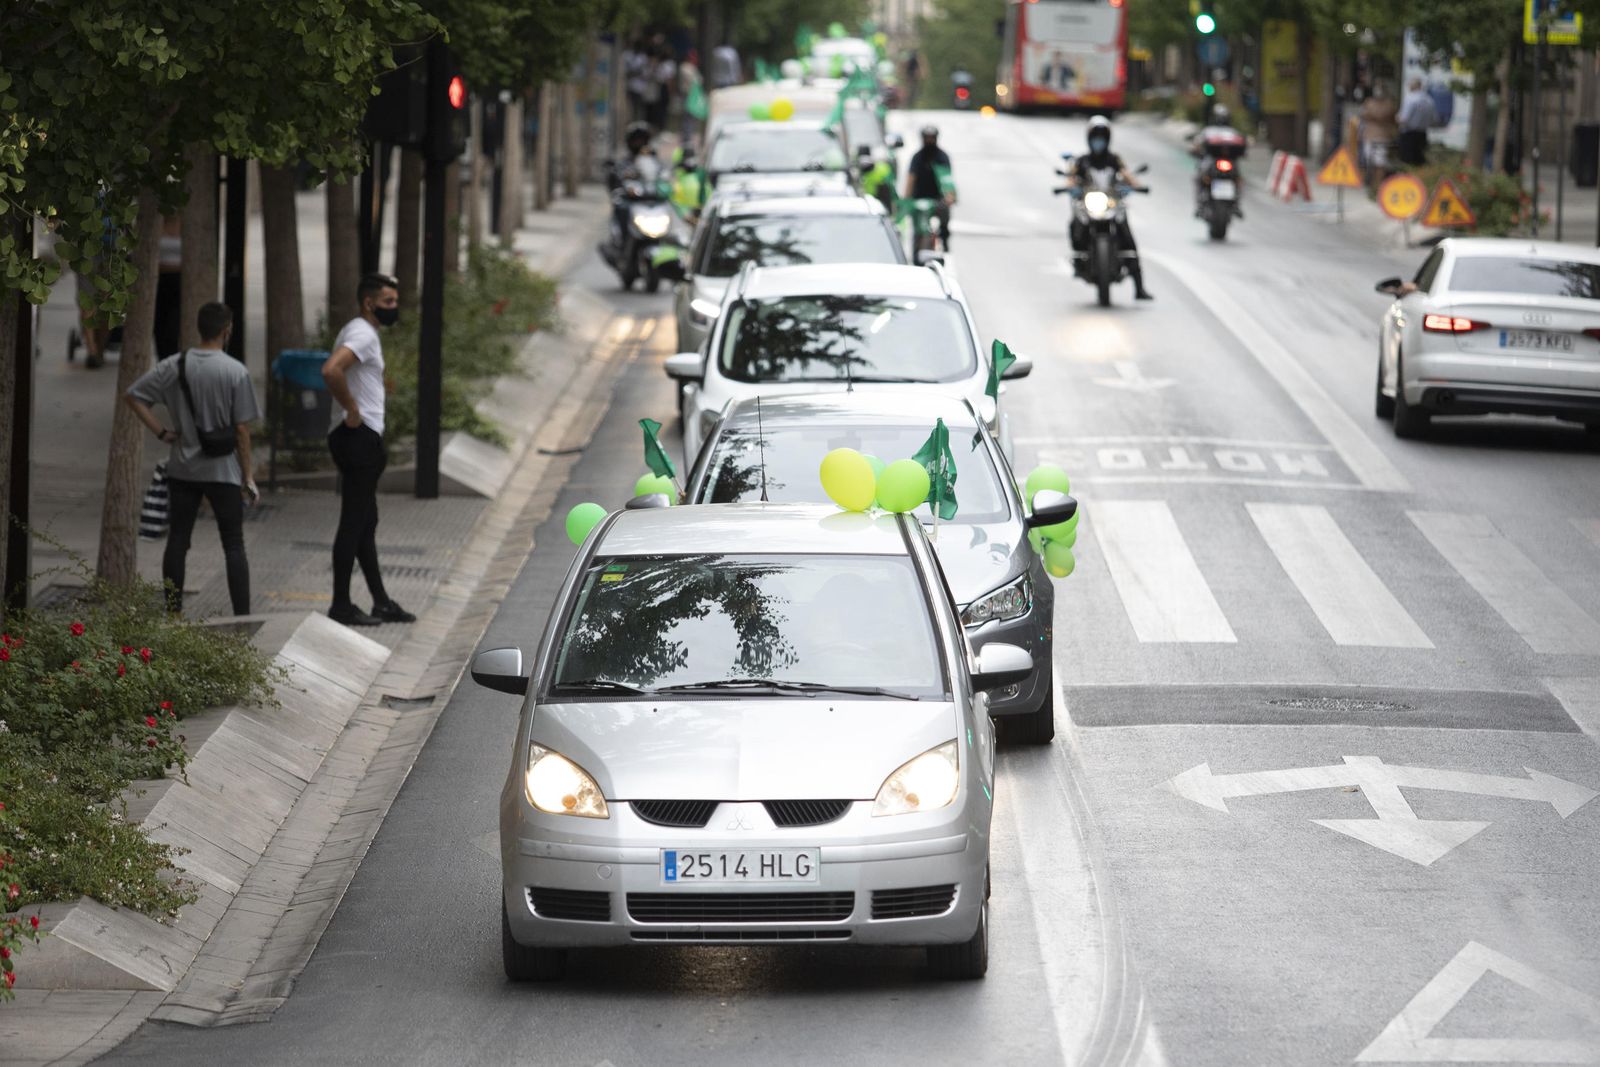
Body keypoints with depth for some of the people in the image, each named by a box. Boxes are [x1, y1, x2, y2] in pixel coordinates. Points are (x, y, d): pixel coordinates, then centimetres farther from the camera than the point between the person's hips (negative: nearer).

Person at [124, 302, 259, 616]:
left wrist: (161, 432, 3)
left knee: (177, 541, 10)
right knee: (234, 545, 3)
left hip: (182, 469, 3)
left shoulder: (173, 366, -1)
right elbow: (242, 429, -9)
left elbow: (132, 396, 0)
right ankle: (242, 617, 0)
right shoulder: (236, 372, -11)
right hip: (223, 471, -3)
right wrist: (248, 476, -2)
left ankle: (174, 614, 12)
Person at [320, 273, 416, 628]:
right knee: (354, 523, -7)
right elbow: (331, 371, -32)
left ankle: (381, 602, 20)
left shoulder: (361, 333, 18)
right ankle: (341, 605, -5)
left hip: (364, 440, 11)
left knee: (365, 523, 14)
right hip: (358, 437, -11)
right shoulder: (363, 335, -15)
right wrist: (352, 410, -21)